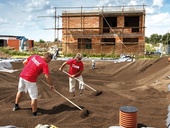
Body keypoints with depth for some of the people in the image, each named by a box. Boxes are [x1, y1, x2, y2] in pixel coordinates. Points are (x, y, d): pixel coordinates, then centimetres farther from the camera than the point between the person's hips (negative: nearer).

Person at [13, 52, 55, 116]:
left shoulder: (34, 56, 7)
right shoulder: (44, 64, -12)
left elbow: (24, 62, 14)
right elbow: (47, 76, -16)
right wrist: (51, 85, -3)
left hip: (22, 75, 8)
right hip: (30, 80, -8)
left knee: (20, 91, 30)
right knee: (34, 97, 4)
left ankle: (16, 106, 47)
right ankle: (34, 113, 10)